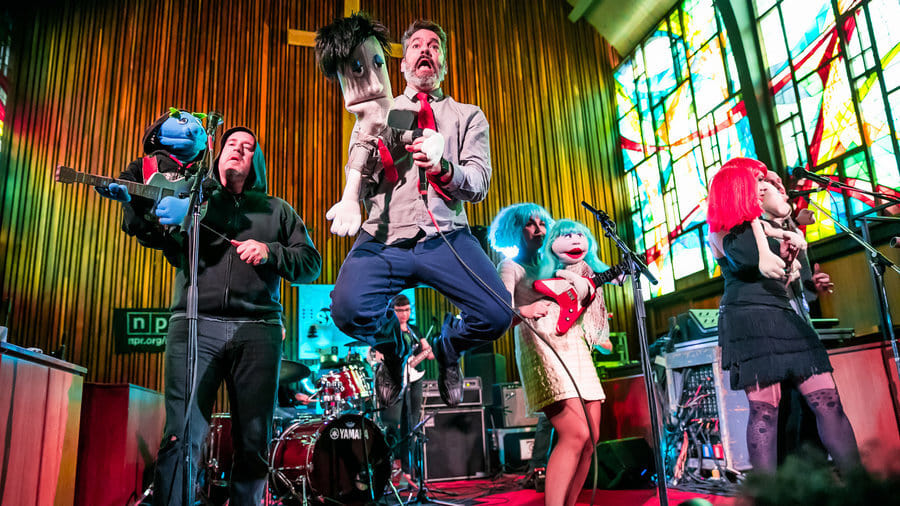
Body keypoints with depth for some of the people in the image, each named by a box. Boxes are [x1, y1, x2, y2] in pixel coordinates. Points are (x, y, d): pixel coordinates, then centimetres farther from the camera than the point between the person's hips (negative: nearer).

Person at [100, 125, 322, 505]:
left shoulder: (277, 211, 22)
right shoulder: (192, 200, 22)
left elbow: (312, 264, 13)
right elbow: (143, 228, 10)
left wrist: (269, 252, -4)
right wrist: (131, 191, -8)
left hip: (257, 330, 1)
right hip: (195, 325, 0)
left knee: (254, 443, 0)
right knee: (181, 436, -12)